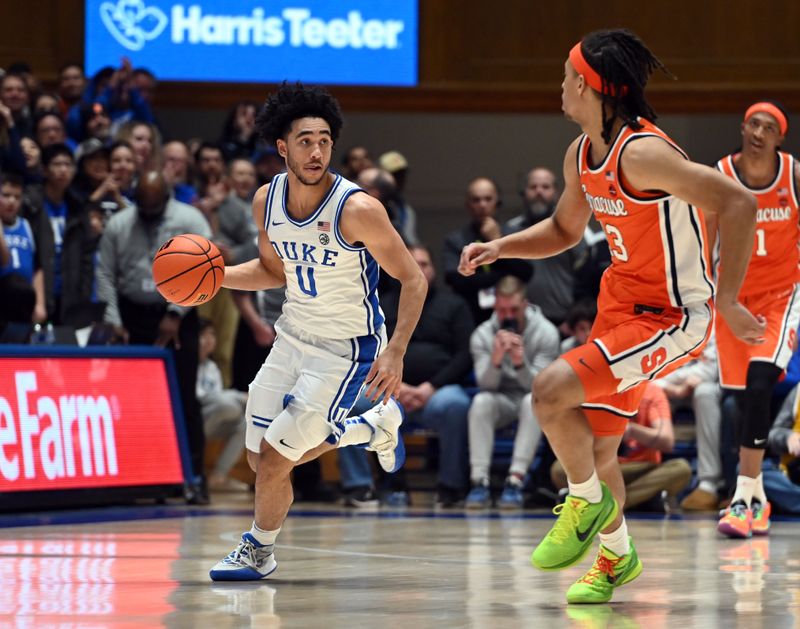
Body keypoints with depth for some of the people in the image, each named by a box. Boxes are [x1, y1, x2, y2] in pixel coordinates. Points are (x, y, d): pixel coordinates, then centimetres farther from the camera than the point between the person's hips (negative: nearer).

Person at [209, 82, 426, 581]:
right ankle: (372, 429, 32)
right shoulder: (267, 201, -6)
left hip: (346, 348, -7)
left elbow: (414, 280, -17)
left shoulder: (357, 208, -24)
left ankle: (260, 551, 19)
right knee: (263, 459, 10)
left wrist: (395, 353, -26)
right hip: (294, 335, 7)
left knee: (275, 456, -9)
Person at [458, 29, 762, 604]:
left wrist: (726, 302, -26)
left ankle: (588, 502, 1)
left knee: (552, 390, -24)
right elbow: (565, 230, 24)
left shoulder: (641, 154, -25)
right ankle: (617, 558, 39)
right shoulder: (582, 156, 4)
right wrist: (499, 248, 8)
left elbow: (738, 204, -29)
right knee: (595, 447, 15)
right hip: (622, 305, 9)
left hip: (673, 318, -9)